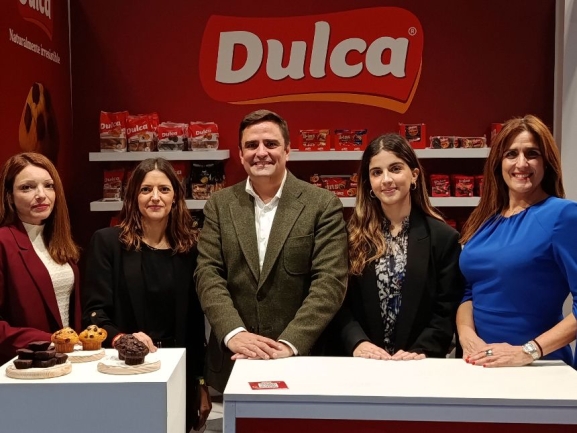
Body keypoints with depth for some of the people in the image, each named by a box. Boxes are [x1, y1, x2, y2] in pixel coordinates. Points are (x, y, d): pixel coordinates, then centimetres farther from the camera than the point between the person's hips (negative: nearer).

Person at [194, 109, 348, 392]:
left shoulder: (323, 205, -4)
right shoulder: (219, 205, 4)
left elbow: (330, 281, -11)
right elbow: (208, 274, -3)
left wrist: (289, 344, -21)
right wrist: (234, 333, -18)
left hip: (301, 359, -2)